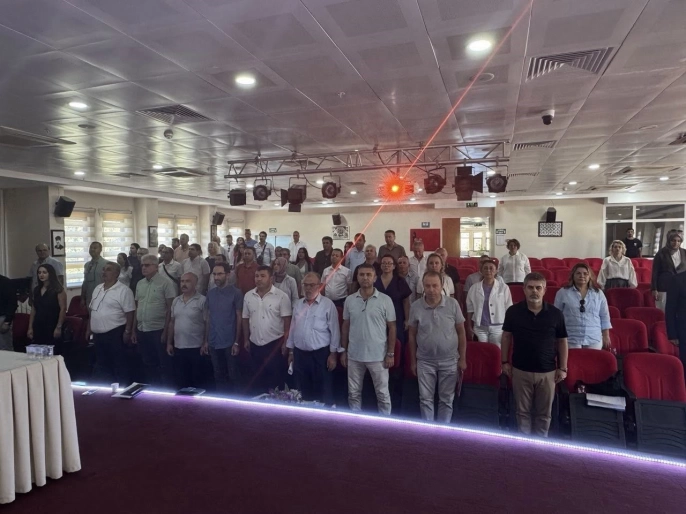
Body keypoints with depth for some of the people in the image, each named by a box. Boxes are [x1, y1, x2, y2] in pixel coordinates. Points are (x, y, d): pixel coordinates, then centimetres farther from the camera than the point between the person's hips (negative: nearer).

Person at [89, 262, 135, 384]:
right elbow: (91, 309, 19)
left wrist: (127, 332, -17)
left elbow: (130, 313, -15)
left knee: (119, 366, 1)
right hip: (98, 334, 8)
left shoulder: (124, 290, -13)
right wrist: (89, 328, 16)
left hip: (115, 334, -8)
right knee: (101, 365, 17)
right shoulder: (97, 288, 11)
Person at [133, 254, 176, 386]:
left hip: (158, 330, -6)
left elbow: (170, 308, -9)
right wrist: (134, 330, 12)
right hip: (142, 330, 6)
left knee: (164, 365, 3)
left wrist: (165, 331, -12)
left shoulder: (165, 282, -8)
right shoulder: (140, 284, 11)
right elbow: (137, 308, 15)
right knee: (148, 364, 16)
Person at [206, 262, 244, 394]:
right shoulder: (210, 293, 8)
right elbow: (209, 318, 11)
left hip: (230, 342, -4)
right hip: (214, 343, 4)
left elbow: (239, 318, -7)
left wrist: (237, 342, -11)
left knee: (233, 375, 6)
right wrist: (206, 341, 8)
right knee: (218, 375, 14)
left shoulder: (236, 293, -6)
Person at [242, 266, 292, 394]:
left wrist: (286, 342, -11)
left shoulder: (281, 296, -10)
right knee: (258, 378, 17)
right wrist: (246, 339, 11)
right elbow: (245, 319, 10)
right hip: (255, 344, 4)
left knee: (276, 378, 6)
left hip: (275, 343, -4)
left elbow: (287, 321, -9)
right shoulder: (248, 296, 3)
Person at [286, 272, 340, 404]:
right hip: (300, 353, 5)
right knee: (302, 391, 15)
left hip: (320, 354, -5)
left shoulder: (328, 304, -8)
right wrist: (291, 351, 13)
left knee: (323, 391, 5)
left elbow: (334, 330, -7)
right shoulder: (298, 304, 8)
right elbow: (293, 328, 13)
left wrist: (333, 354, -9)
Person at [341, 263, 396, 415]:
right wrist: (343, 351, 6)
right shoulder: (349, 300, 2)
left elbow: (392, 328, -3)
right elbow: (345, 327, 9)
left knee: (382, 394, 8)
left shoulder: (385, 300, -6)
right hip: (354, 355, 3)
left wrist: (390, 353, -6)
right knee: (353, 393, 13)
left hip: (378, 356, -3)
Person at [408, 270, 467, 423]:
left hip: (449, 361, 0)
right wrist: (413, 361, 4)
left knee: (446, 399, 12)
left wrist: (462, 359, -1)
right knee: (425, 399, 8)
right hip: (425, 361, 0)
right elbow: (412, 335, 1)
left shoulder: (453, 304, -9)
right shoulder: (416, 307, -8)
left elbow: (461, 332, -1)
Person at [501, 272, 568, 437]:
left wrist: (563, 368, 1)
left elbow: (562, 341, 3)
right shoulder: (513, 311, -6)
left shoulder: (556, 314, -6)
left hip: (547, 372, 0)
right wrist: (505, 362, 3)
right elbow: (506, 337, 4)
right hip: (521, 370, 0)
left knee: (544, 413, 13)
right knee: (523, 411, 12)